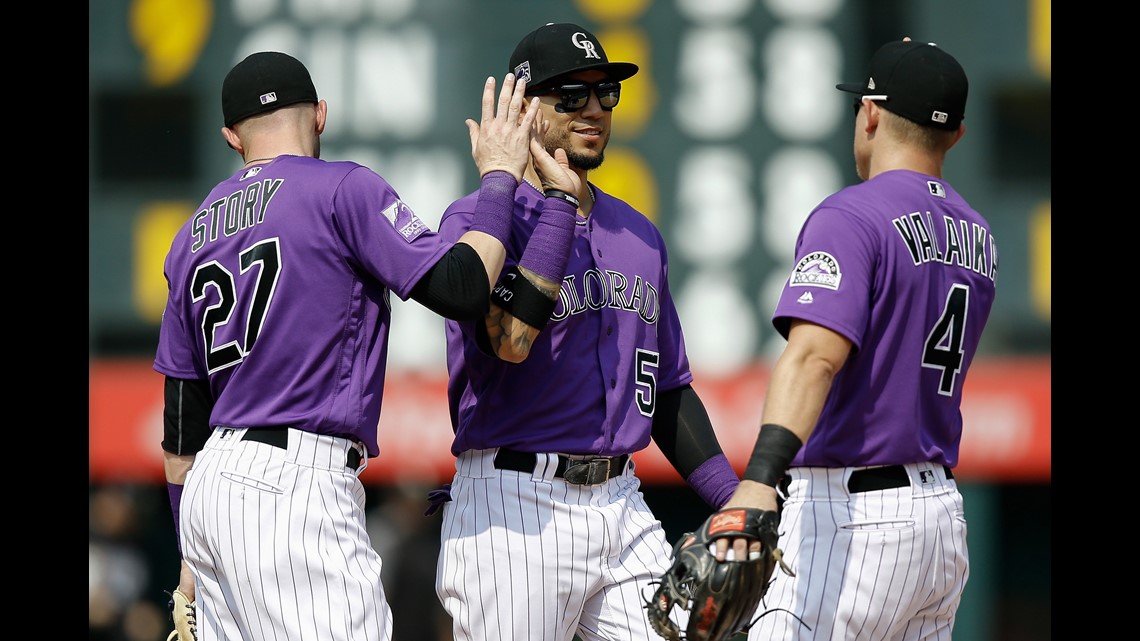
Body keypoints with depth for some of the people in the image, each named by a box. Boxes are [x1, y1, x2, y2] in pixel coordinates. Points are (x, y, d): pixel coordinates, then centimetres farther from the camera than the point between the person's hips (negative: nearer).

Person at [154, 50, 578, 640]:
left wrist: (193, 555, 24)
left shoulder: (194, 233, 18)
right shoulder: (342, 190, -3)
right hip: (294, 482, -8)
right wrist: (498, 177, 2)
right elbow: (461, 288, -13)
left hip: (212, 485, 8)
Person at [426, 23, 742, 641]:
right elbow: (511, 340, -23)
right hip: (514, 513, -6)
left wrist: (739, 505, 11)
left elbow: (669, 390, 21)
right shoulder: (477, 220, -5)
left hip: (622, 505, 6)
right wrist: (557, 200, -17)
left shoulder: (639, 236, 17)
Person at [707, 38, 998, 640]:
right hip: (942, 515, 9)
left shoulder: (850, 217, -11)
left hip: (852, 517, -9)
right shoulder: (976, 236, 14)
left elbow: (815, 355, -28)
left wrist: (759, 480, -41)